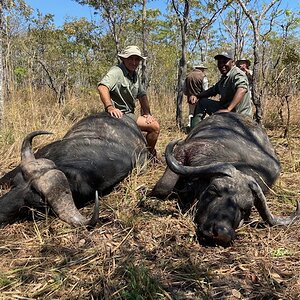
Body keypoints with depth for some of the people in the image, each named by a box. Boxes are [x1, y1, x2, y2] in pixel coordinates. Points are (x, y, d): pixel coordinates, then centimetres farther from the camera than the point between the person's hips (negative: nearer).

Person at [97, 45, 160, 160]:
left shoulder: (136, 75, 15)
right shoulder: (116, 71, -14)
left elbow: (142, 95, 18)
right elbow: (102, 87, -31)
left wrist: (147, 113, 4)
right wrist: (110, 107, -46)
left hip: (129, 114, 10)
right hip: (118, 114, -10)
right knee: (154, 126, -17)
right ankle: (150, 155, 2)